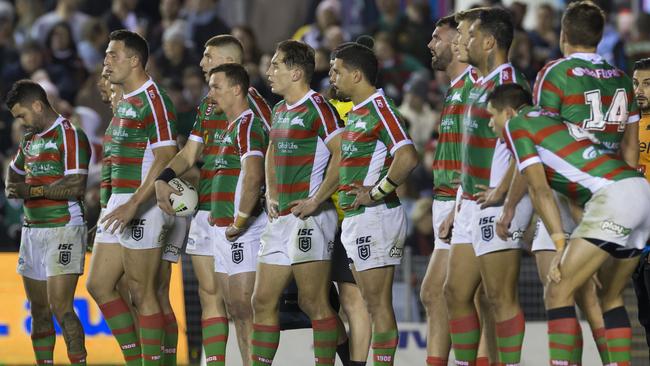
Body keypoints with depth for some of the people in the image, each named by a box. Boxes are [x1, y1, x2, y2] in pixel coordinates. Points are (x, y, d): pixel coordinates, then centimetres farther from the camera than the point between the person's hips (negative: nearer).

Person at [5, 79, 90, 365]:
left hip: (63, 231, -8)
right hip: (32, 231, 8)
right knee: (38, 310, 7)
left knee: (60, 308, -14)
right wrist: (11, 188, 12)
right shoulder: (30, 139, 17)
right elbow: (15, 169, 35)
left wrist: (33, 191, -14)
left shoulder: (70, 136, -10)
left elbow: (75, 186, -19)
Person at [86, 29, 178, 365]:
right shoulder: (124, 102, 17)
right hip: (119, 204, 10)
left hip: (143, 207, -10)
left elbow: (166, 158, -20)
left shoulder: (153, 100, -13)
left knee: (142, 294, -6)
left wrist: (133, 204, -25)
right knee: (98, 285, 8)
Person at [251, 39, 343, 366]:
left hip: (308, 217, -9)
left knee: (313, 302, -5)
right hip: (281, 218, 9)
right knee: (263, 301, 8)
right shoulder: (280, 111, 17)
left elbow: (342, 155, -19)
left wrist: (316, 201, -18)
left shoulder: (317, 108, -11)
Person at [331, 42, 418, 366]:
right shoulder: (355, 113, 17)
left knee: (378, 303, -9)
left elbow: (408, 157, -25)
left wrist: (376, 193, -18)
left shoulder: (379, 108, -13)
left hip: (375, 217, -10)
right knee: (371, 304, 10)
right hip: (355, 218, 10)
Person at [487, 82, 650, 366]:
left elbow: (540, 190, -2)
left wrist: (560, 244, -6)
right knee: (610, 297, 19)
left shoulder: (515, 124, 6)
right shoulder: (554, 121, 30)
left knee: (558, 292, -7)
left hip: (613, 197, -9)